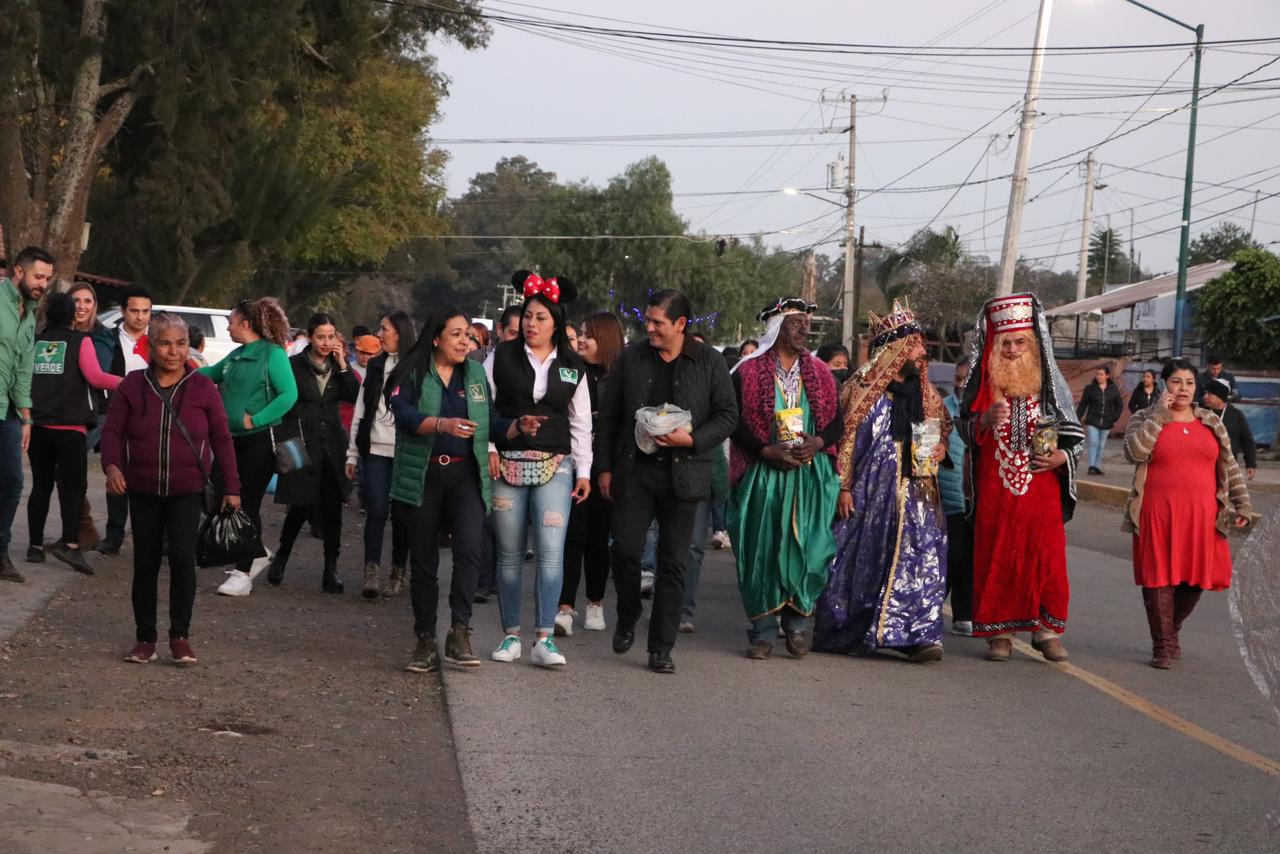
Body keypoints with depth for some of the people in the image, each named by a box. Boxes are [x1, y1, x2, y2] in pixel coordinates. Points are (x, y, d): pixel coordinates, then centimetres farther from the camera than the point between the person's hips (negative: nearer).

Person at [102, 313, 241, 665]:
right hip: (143, 491, 2)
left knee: (183, 558, -16)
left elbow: (221, 439, 4)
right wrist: (112, 465, -20)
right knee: (145, 564, 5)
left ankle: (180, 636, -4)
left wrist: (231, 487, 2)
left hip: (186, 493, -2)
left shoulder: (202, 388, 0)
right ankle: (144, 639, 16)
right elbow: (112, 431, -1)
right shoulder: (132, 386, 2)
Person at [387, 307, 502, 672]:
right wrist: (443, 424, -34)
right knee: (423, 561, 5)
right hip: (422, 477, -1)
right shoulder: (411, 375, -1)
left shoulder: (476, 373, 12)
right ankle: (426, 640, 17)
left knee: (468, 547, -20)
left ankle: (459, 632, -15)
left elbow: (491, 422, 13)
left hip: (465, 474, 2)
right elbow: (405, 415, -18)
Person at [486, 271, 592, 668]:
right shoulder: (501, 357, 4)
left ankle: (544, 640, -10)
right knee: (509, 555, 5)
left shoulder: (573, 367, 9)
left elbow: (581, 423, 12)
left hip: (554, 468, 0)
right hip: (507, 465, 0)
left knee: (551, 553, -10)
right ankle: (511, 634, 15)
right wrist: (489, 448, -6)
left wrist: (583, 471, 8)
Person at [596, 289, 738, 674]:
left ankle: (661, 647, 9)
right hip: (633, 471, 1)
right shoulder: (632, 357, 6)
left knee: (673, 562, 2)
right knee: (625, 551, -5)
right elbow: (608, 415, 10)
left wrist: (692, 439, -15)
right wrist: (605, 466, 6)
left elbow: (728, 415, 1)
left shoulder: (709, 362, 0)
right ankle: (627, 618, 24)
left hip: (682, 475, -1)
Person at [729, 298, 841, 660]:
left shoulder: (820, 373, 13)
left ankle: (797, 623, 10)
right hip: (763, 475, -2)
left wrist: (817, 443, -8)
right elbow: (735, 424, -2)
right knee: (762, 549, -3)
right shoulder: (747, 372, 2)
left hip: (812, 476, 2)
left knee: (808, 548, -5)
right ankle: (762, 631, 5)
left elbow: (836, 422, 12)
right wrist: (768, 451, -14)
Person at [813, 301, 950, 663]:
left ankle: (919, 634, -9)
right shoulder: (864, 390, -4)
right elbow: (846, 439, -5)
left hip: (914, 492, 4)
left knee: (922, 558, -7)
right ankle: (846, 633, 15)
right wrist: (844, 487, -9)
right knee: (860, 561, 2)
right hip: (870, 491, -4)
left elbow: (944, 431, 27)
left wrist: (936, 451, 6)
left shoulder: (926, 394, 13)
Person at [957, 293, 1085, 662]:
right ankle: (1000, 631, 8)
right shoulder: (984, 381, 7)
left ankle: (1047, 629, 5)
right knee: (996, 558, 1)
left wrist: (1061, 457, -10)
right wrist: (985, 420, -9)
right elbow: (965, 431, 13)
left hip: (1041, 489, 0)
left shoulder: (1049, 383, 6)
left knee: (1047, 559, -4)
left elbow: (1075, 435, 10)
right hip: (994, 491, 0)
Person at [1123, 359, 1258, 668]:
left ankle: (1172, 630, 29)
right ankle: (1163, 646, 8)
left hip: (1201, 516, 3)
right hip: (1159, 515, -3)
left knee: (1195, 578, 4)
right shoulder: (1144, 419, 4)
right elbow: (1134, 452, -16)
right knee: (1160, 578, -3)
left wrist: (1242, 505, 5)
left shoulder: (1211, 422, 12)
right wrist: (1159, 414, -13)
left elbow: (1230, 468, 13)